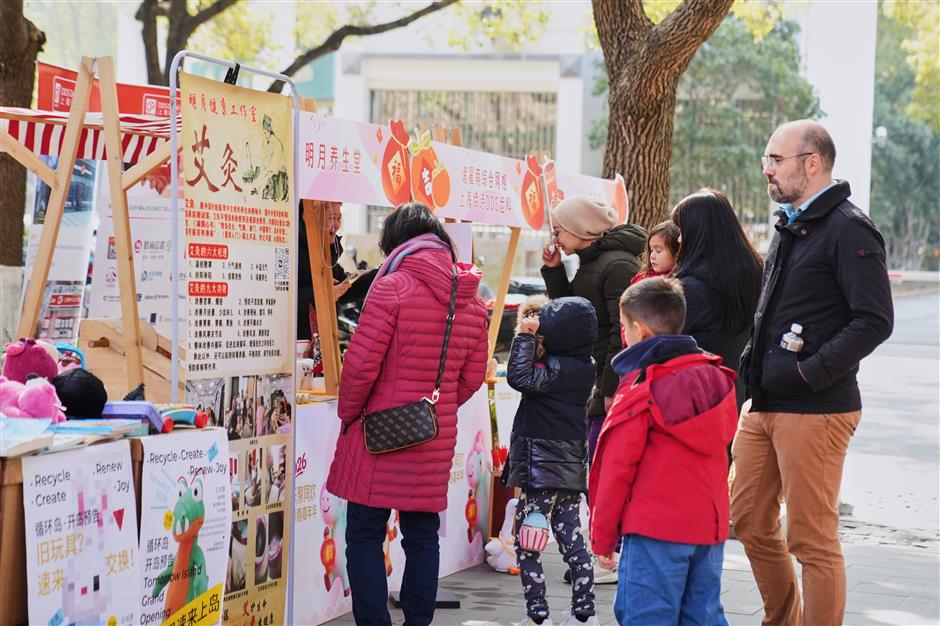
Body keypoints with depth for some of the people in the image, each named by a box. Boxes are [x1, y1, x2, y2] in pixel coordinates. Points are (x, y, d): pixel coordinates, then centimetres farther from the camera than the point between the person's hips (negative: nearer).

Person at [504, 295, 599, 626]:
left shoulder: (558, 368, -18)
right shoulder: (582, 365, 9)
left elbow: (520, 378, -30)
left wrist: (525, 336, -21)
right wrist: (531, 335, 13)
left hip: (543, 471, -9)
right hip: (571, 471, 9)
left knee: (526, 545, -2)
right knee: (572, 541, 13)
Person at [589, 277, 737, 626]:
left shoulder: (641, 391, -10)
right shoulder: (715, 378, 9)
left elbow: (617, 469, -9)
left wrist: (602, 536, -1)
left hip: (656, 530, -7)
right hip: (710, 524, 7)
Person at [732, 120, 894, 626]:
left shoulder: (849, 230, -12)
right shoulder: (790, 228, 16)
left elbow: (874, 320, -19)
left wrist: (810, 372, -20)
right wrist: (755, 364, 13)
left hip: (814, 410, -9)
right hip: (763, 405, 9)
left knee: (812, 540, -4)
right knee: (751, 523, 16)